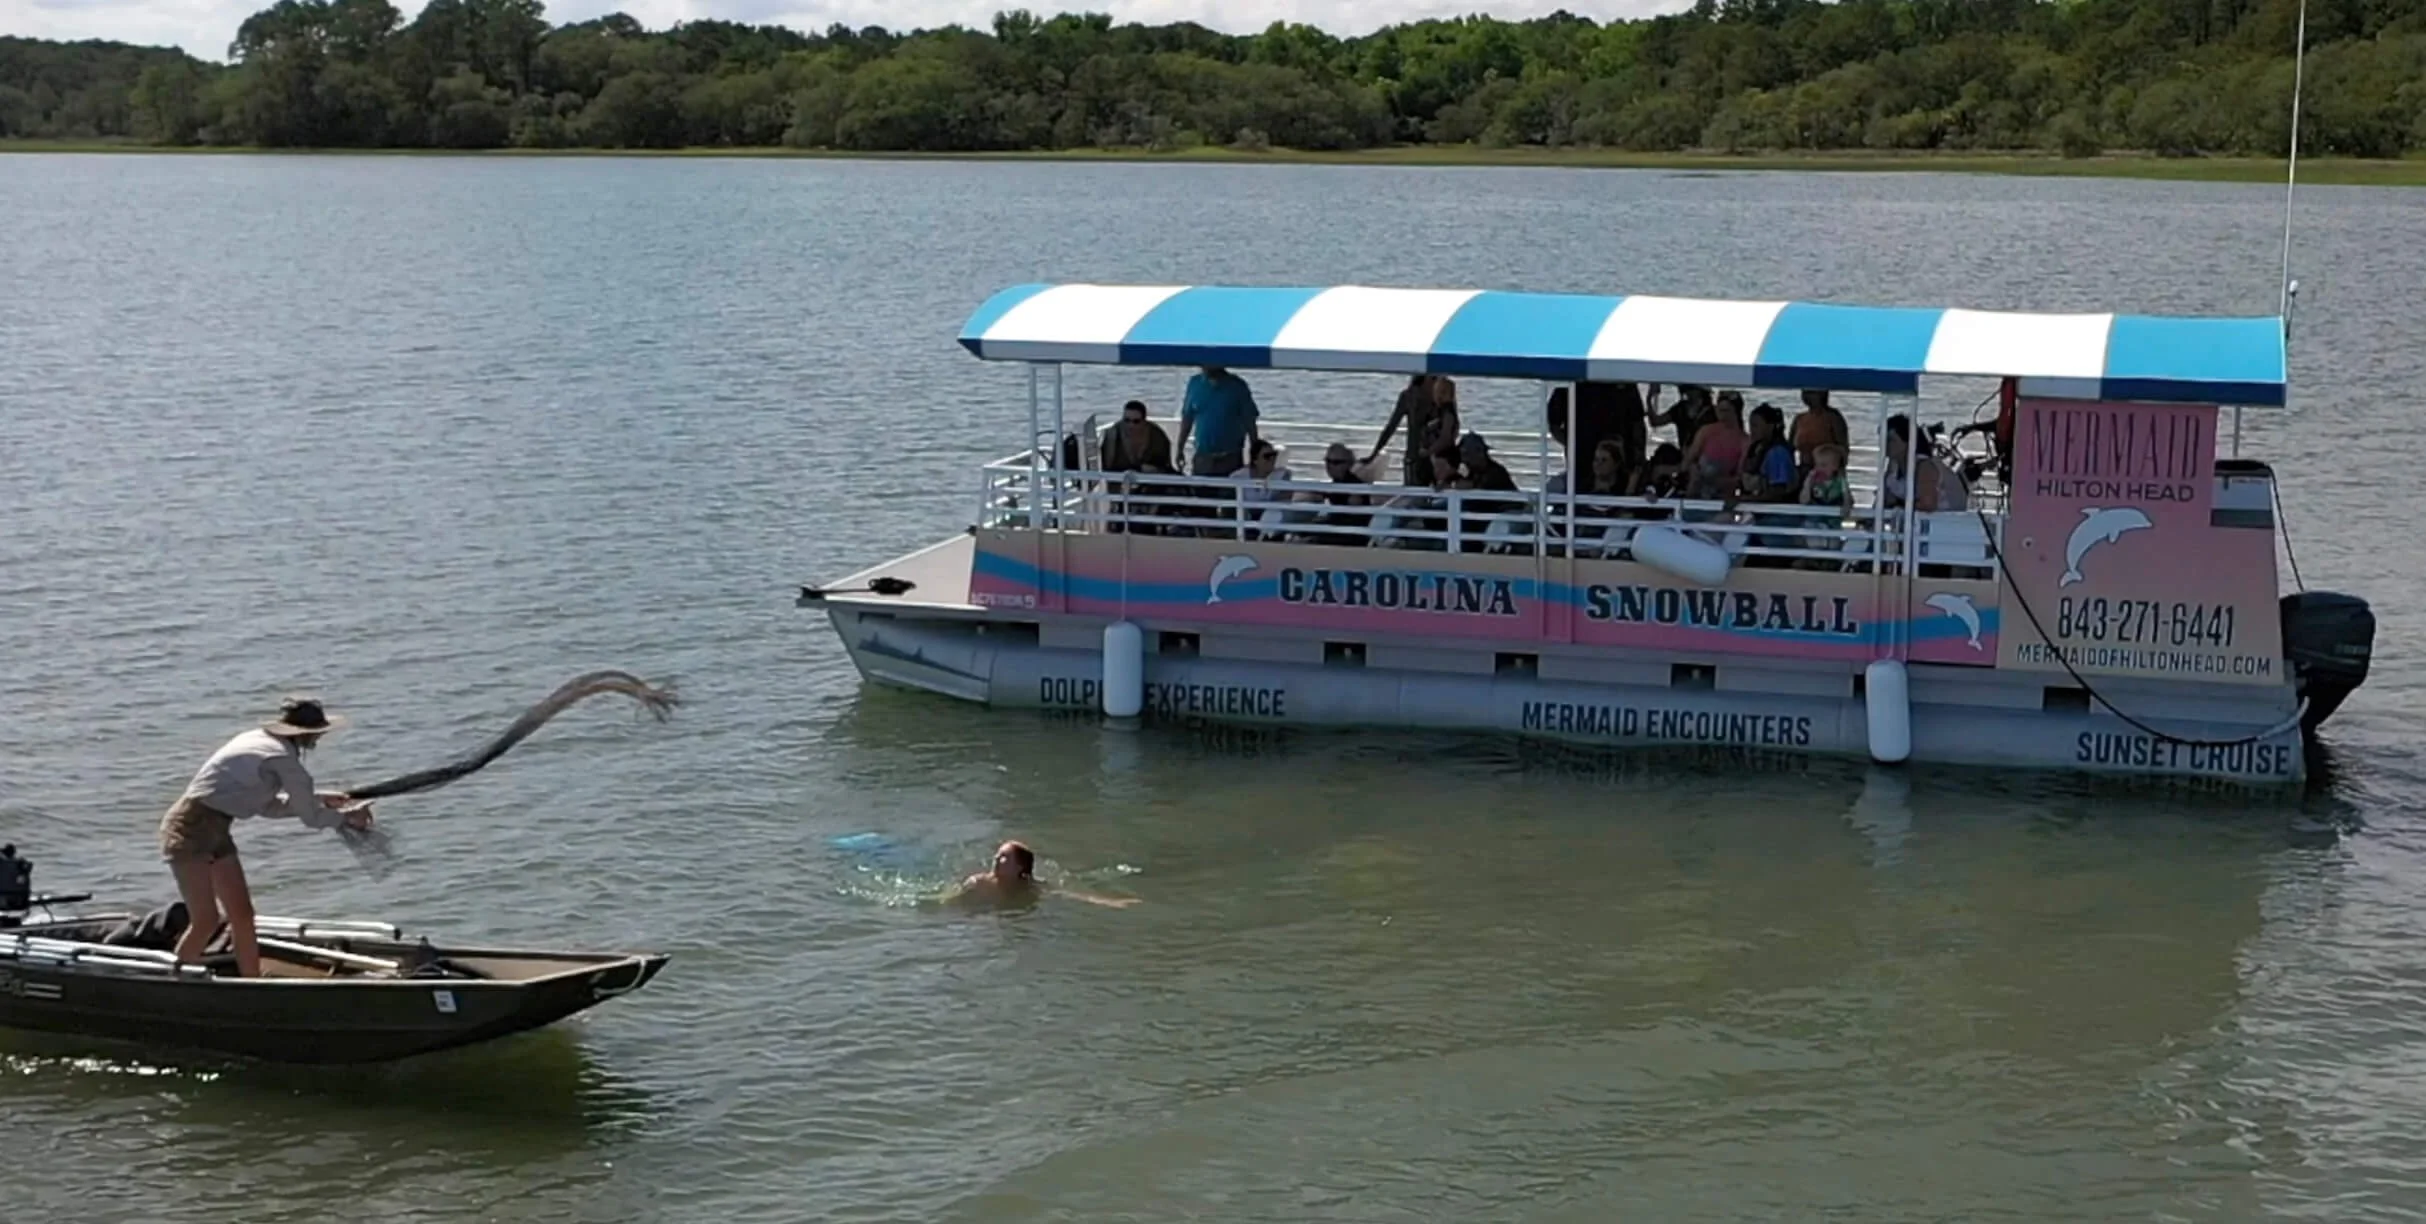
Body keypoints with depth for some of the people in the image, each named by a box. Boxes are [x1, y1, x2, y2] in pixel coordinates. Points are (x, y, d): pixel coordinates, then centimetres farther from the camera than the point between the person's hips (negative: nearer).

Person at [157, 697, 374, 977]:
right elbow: (311, 818, -11)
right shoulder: (283, 759, -18)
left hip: (215, 830, 10)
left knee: (242, 914, 10)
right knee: (206, 921, -9)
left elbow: (267, 805, 19)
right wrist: (347, 815, 6)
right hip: (191, 830, -10)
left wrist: (318, 798, 18)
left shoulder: (259, 741, 9)